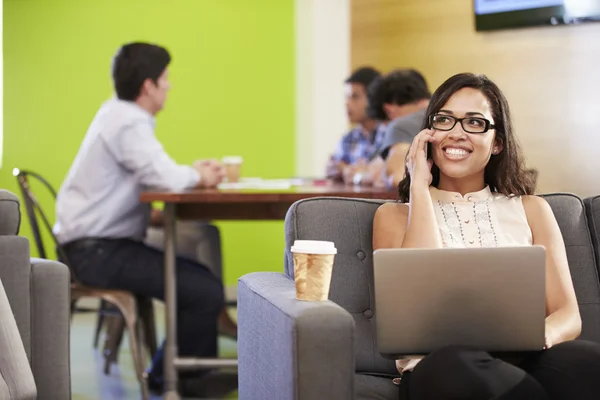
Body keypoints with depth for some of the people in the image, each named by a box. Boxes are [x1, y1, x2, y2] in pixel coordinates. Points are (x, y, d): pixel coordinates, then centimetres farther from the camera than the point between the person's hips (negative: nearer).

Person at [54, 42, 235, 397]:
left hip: (99, 244, 11)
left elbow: (153, 175, 19)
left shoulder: (120, 115, 15)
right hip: (99, 251, -11)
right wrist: (197, 177, -7)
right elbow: (167, 178, -29)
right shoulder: (129, 123, -17)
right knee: (206, 292, -16)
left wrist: (195, 173, 3)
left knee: (202, 278, 15)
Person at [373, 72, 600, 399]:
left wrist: (539, 335, -14)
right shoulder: (394, 216, 16)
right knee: (452, 366, -38)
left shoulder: (531, 210, 22)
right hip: (441, 366, 1)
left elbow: (567, 315, 11)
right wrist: (419, 186, 2)